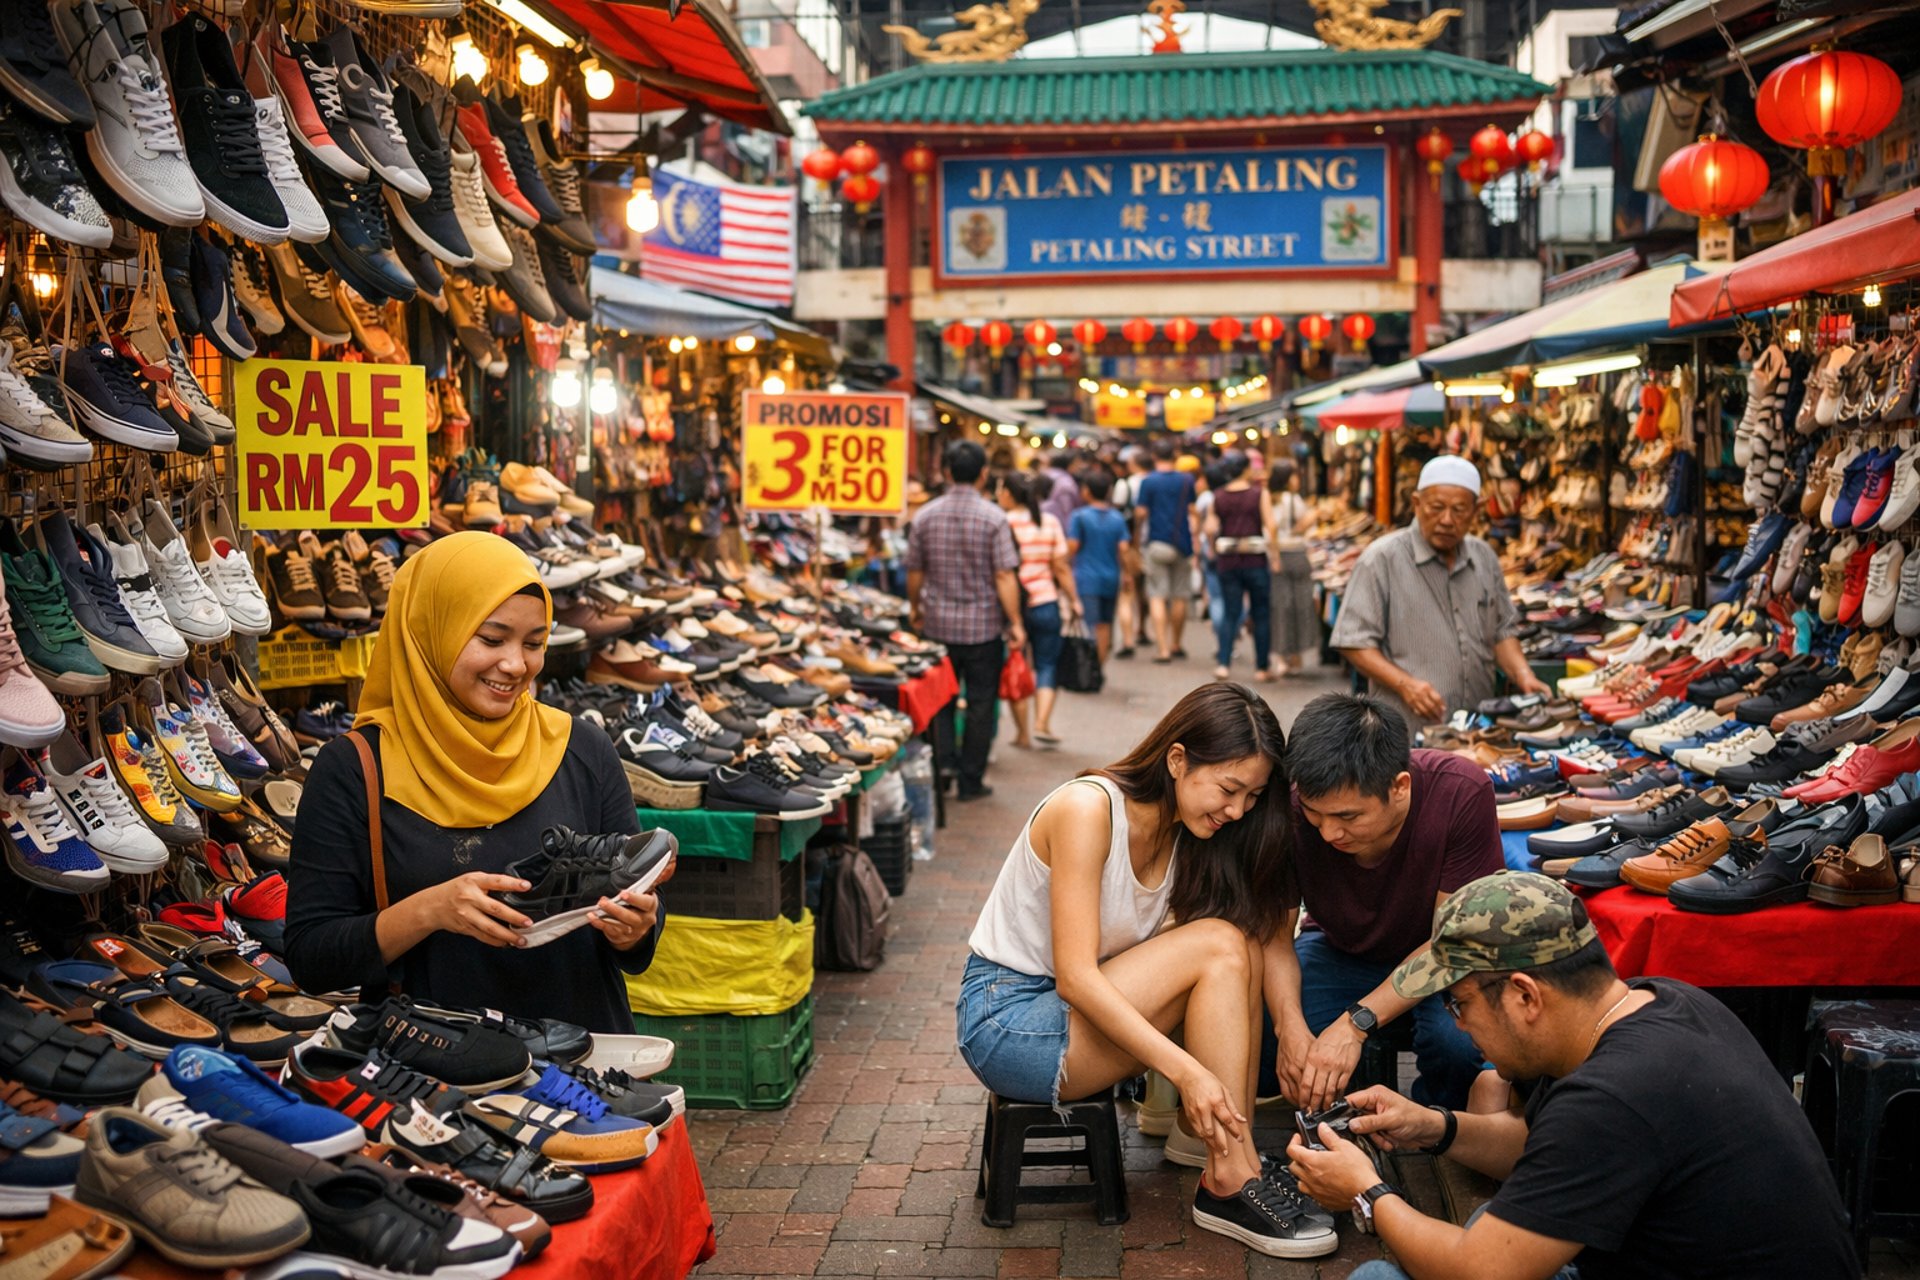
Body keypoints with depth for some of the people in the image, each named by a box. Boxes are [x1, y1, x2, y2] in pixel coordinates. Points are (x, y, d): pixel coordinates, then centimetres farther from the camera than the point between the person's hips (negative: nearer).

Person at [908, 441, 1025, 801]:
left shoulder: (925, 516, -1)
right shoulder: (993, 518, -10)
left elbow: (914, 573, 5)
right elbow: (1004, 576, -13)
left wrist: (916, 609, 21)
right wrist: (1015, 623, -6)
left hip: (938, 624, 3)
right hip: (983, 625, -2)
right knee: (980, 703, 7)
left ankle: (943, 757, 1)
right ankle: (971, 780, 12)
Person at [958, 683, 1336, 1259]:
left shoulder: (1190, 834, 1)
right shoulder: (1087, 808, -22)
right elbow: (1075, 976, -28)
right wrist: (1186, 1069, -35)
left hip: (1088, 1011, 7)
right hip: (1004, 1021, -7)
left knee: (1240, 948, -15)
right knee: (1220, 946, -23)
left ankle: (1219, 1139, -12)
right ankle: (1234, 1183, -18)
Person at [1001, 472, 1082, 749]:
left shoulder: (1002, 524, -9)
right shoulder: (1050, 522, 0)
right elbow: (1061, 568, 0)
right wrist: (1074, 601, 10)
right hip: (1045, 604, 2)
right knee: (1047, 666, 11)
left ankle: (1022, 734, 13)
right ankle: (1042, 723, -6)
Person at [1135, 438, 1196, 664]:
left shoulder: (1147, 481, -6)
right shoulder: (1186, 480, 3)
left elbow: (1142, 512, -8)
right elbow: (1192, 512, 5)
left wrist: (1137, 533, 10)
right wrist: (1195, 544, 10)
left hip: (1156, 543, -3)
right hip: (1182, 544, 3)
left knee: (1157, 597, -1)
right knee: (1180, 596, 13)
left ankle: (1162, 648, -9)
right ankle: (1177, 644, 26)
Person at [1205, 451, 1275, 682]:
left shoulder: (1217, 496, 1)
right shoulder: (1259, 494, -6)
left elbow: (1210, 529, -4)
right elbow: (1270, 527, -12)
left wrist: (1214, 549, 12)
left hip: (1227, 562, 2)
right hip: (1255, 560, -2)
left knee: (1230, 612, 8)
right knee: (1261, 614, 7)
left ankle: (1224, 663, -3)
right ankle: (1261, 668, 10)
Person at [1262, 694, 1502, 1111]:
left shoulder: (1462, 792, -30)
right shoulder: (1291, 806, -25)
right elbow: (1275, 934, -15)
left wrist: (1356, 1023, -33)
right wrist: (1290, 1028, -34)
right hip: (1338, 952, 2)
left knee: (1460, 1038, -35)